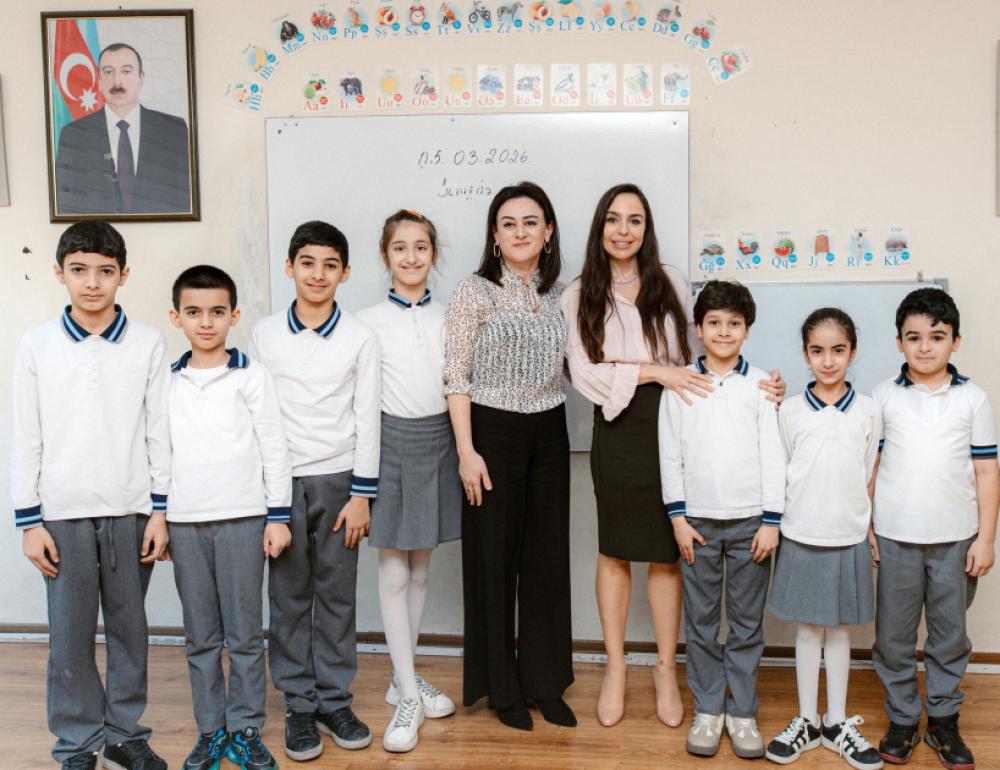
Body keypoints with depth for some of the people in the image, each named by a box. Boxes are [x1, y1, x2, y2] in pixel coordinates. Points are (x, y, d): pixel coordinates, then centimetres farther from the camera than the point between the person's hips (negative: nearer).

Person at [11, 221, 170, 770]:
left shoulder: (148, 344, 0)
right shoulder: (37, 345, 0)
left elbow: (159, 434, 2)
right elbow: (26, 438, 2)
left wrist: (160, 513, -1)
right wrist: (29, 522, -1)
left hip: (130, 512, 1)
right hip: (62, 514, 0)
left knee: (130, 628, 10)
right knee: (70, 635, 6)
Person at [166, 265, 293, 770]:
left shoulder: (251, 377, -1)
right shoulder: (167, 382, 8)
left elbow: (274, 448, 0)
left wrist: (278, 516, -3)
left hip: (242, 518, -3)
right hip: (184, 521, 3)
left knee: (245, 634, 4)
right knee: (200, 636, 10)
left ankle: (245, 729, 17)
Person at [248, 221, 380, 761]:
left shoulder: (360, 338, 0)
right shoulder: (264, 335, 2)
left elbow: (367, 420, -1)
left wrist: (361, 495, -4)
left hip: (337, 480, 0)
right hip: (280, 480, 1)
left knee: (337, 595, 7)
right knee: (289, 597, 6)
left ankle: (334, 700, 21)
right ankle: (299, 705, 19)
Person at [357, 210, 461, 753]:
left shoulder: (448, 318, 6)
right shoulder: (367, 322, -2)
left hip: (437, 440, 3)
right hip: (391, 441, -3)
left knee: (420, 567, 12)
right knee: (393, 572, -1)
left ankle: (403, 678, 27)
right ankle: (409, 697, 8)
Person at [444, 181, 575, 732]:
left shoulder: (558, 293, 8)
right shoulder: (474, 292, -6)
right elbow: (456, 377, -9)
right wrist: (466, 450, -14)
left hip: (549, 433, 5)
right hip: (493, 433, -4)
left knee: (547, 556, 9)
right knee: (495, 557, 4)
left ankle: (545, 682, 24)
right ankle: (502, 688, 20)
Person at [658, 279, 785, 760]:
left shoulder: (761, 385, 2)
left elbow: (773, 455, 1)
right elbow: (670, 453, 3)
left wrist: (771, 521, -3)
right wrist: (677, 517, -2)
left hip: (750, 521, 0)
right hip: (698, 520, 0)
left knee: (747, 624, 7)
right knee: (700, 622, 7)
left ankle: (742, 712, 20)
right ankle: (707, 711, 19)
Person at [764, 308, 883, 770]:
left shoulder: (867, 412, 0)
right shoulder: (790, 412, -2)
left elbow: (869, 480, 6)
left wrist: (875, 535, 5)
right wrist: (774, 528, -1)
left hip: (849, 539, 1)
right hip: (801, 538, -1)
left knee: (839, 629, 12)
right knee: (807, 630, 9)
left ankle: (837, 723, 25)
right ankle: (807, 722, 22)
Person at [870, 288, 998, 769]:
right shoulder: (883, 397, 1)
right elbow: (868, 466, 4)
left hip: (956, 539, 0)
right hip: (895, 537, 0)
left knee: (950, 634, 11)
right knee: (893, 635, 7)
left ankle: (943, 720, 26)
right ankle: (902, 720, 22)